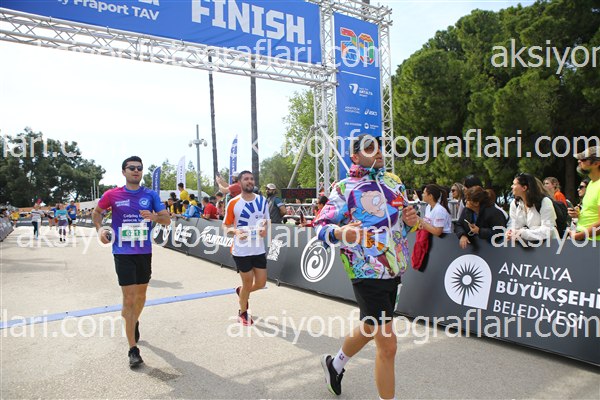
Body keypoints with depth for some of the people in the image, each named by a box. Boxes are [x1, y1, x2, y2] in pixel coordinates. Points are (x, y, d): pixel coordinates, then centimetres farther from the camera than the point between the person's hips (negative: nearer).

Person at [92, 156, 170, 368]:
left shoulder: (150, 195, 0)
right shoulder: (112, 195, -2)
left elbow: (167, 219, -3)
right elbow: (96, 212, 15)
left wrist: (154, 217, -24)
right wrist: (100, 228, -3)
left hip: (145, 252, 3)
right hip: (123, 253, -2)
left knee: (141, 294, 17)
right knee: (129, 298, -6)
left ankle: (135, 322, 48)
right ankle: (133, 349, 2)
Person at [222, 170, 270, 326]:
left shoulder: (262, 200, 3)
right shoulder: (233, 203, -8)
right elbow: (225, 226, -1)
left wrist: (265, 229, -10)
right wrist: (235, 232, -23)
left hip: (259, 250, 4)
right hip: (241, 251, -4)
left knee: (261, 283, 8)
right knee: (248, 283, 6)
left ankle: (241, 291, 41)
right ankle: (242, 313, 32)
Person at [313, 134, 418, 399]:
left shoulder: (394, 182, 11)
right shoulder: (345, 188, -7)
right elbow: (321, 226, -10)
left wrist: (410, 221, -3)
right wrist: (340, 233, -31)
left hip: (394, 271, 7)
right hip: (368, 274, -7)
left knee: (369, 329, 24)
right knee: (387, 344, -5)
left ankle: (335, 364, 50)